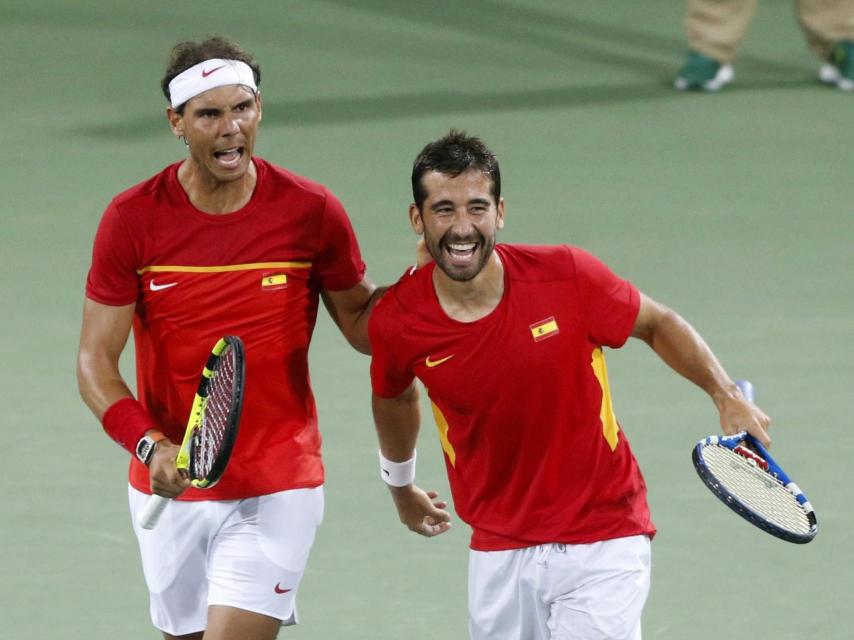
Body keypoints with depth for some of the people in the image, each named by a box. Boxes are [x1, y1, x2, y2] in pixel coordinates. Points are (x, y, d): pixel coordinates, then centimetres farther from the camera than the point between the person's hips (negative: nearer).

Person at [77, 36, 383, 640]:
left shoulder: (311, 211, -8)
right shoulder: (132, 220, -8)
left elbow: (362, 322, 5)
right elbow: (95, 362, -7)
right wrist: (150, 447, -24)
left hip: (278, 489, -2)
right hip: (171, 483, 2)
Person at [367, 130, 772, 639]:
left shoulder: (567, 277, -16)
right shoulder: (396, 323, -10)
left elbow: (659, 325, 3)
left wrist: (726, 395, -11)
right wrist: (400, 484, 29)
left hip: (602, 544, -2)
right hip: (499, 554, 2)